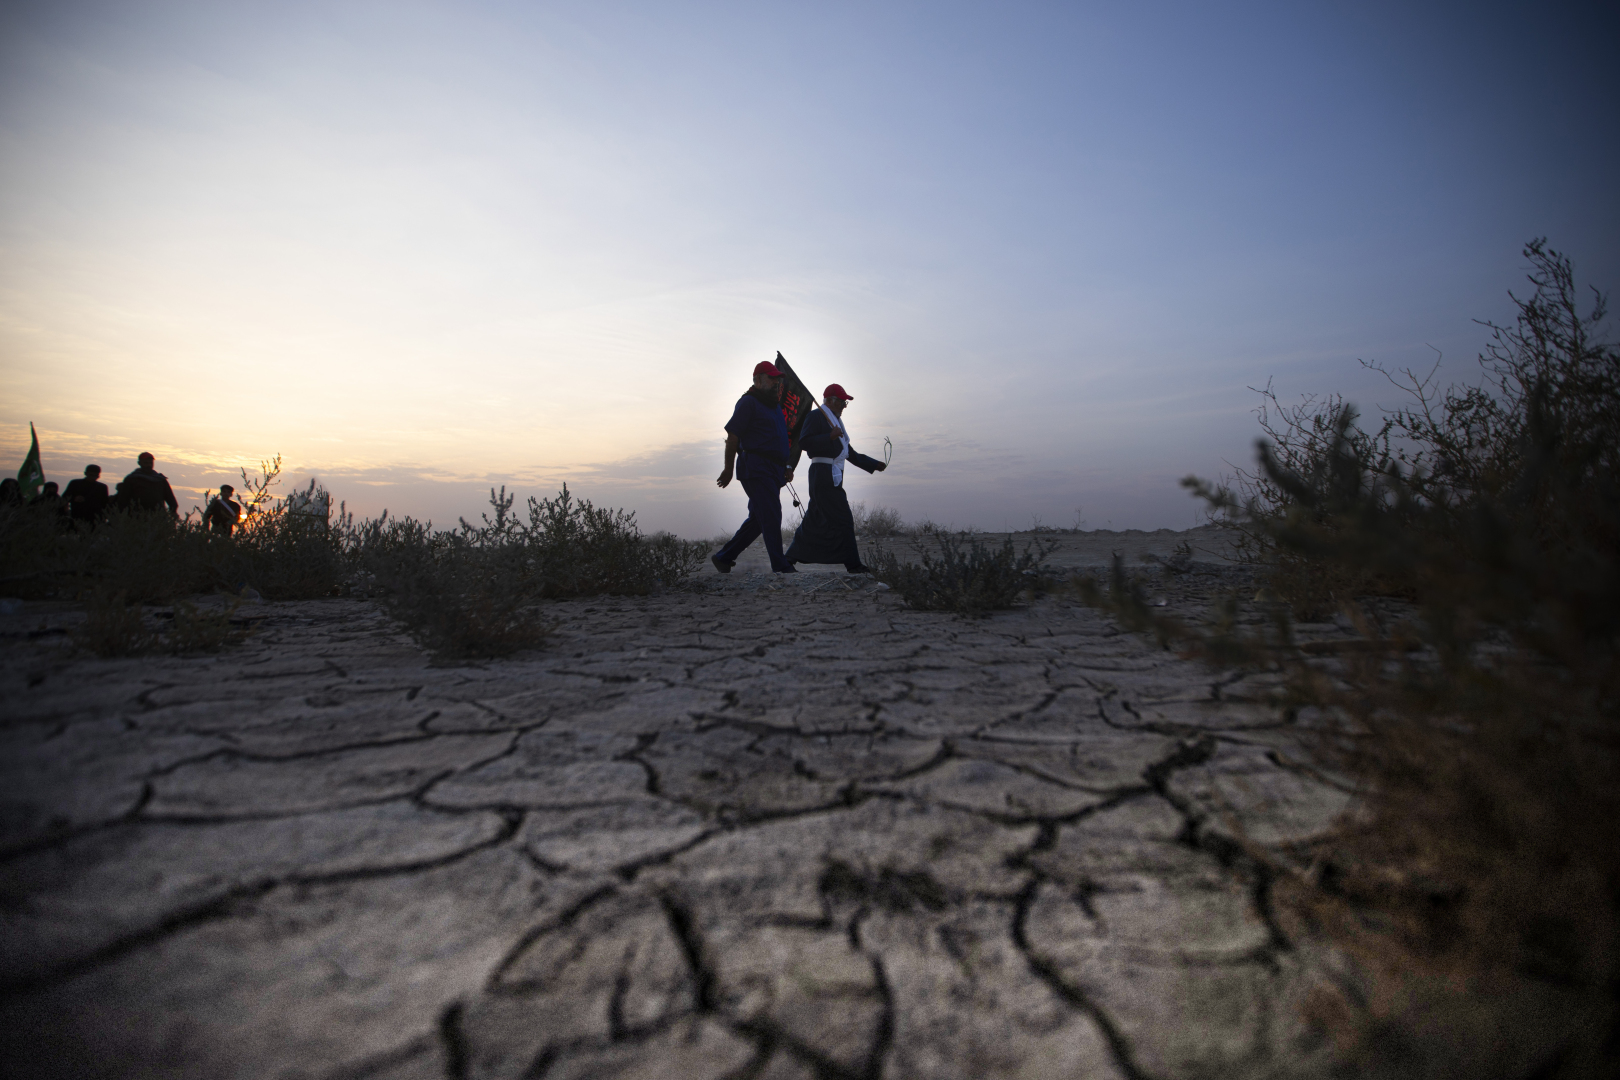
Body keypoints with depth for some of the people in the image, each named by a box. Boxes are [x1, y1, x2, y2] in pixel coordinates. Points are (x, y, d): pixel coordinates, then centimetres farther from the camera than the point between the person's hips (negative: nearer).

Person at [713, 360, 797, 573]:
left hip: (773, 472, 9)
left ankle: (723, 557, 19)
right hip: (756, 469, -9)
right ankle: (780, 565, -14)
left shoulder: (775, 405, 22)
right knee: (771, 516, -14)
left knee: (758, 519, 10)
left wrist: (787, 467, 19)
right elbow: (732, 436, -9)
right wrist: (728, 469, -9)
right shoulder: (748, 402, -6)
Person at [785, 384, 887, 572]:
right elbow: (804, 442, -18)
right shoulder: (816, 416, -5)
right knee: (842, 519, -11)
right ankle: (853, 564, -9)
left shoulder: (835, 421, 25)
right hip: (823, 474, -10)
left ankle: (791, 557, 15)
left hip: (832, 477, 10)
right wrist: (830, 437, -24)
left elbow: (850, 453, 27)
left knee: (815, 521, 9)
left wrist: (874, 464, 23)